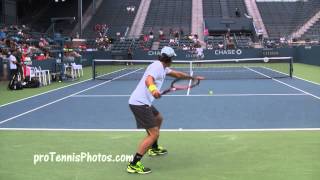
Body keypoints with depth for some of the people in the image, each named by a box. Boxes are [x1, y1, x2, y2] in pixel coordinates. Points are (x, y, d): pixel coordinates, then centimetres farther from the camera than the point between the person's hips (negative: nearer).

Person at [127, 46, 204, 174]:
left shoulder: (162, 68, 15)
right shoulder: (157, 66, -16)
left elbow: (178, 74, 31)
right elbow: (148, 79, -36)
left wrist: (193, 77, 39)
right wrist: (153, 89, -57)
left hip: (143, 102, 11)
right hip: (139, 103, -11)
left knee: (158, 119, 32)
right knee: (154, 134, -13)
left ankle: (154, 149, 49)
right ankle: (134, 165, -13)